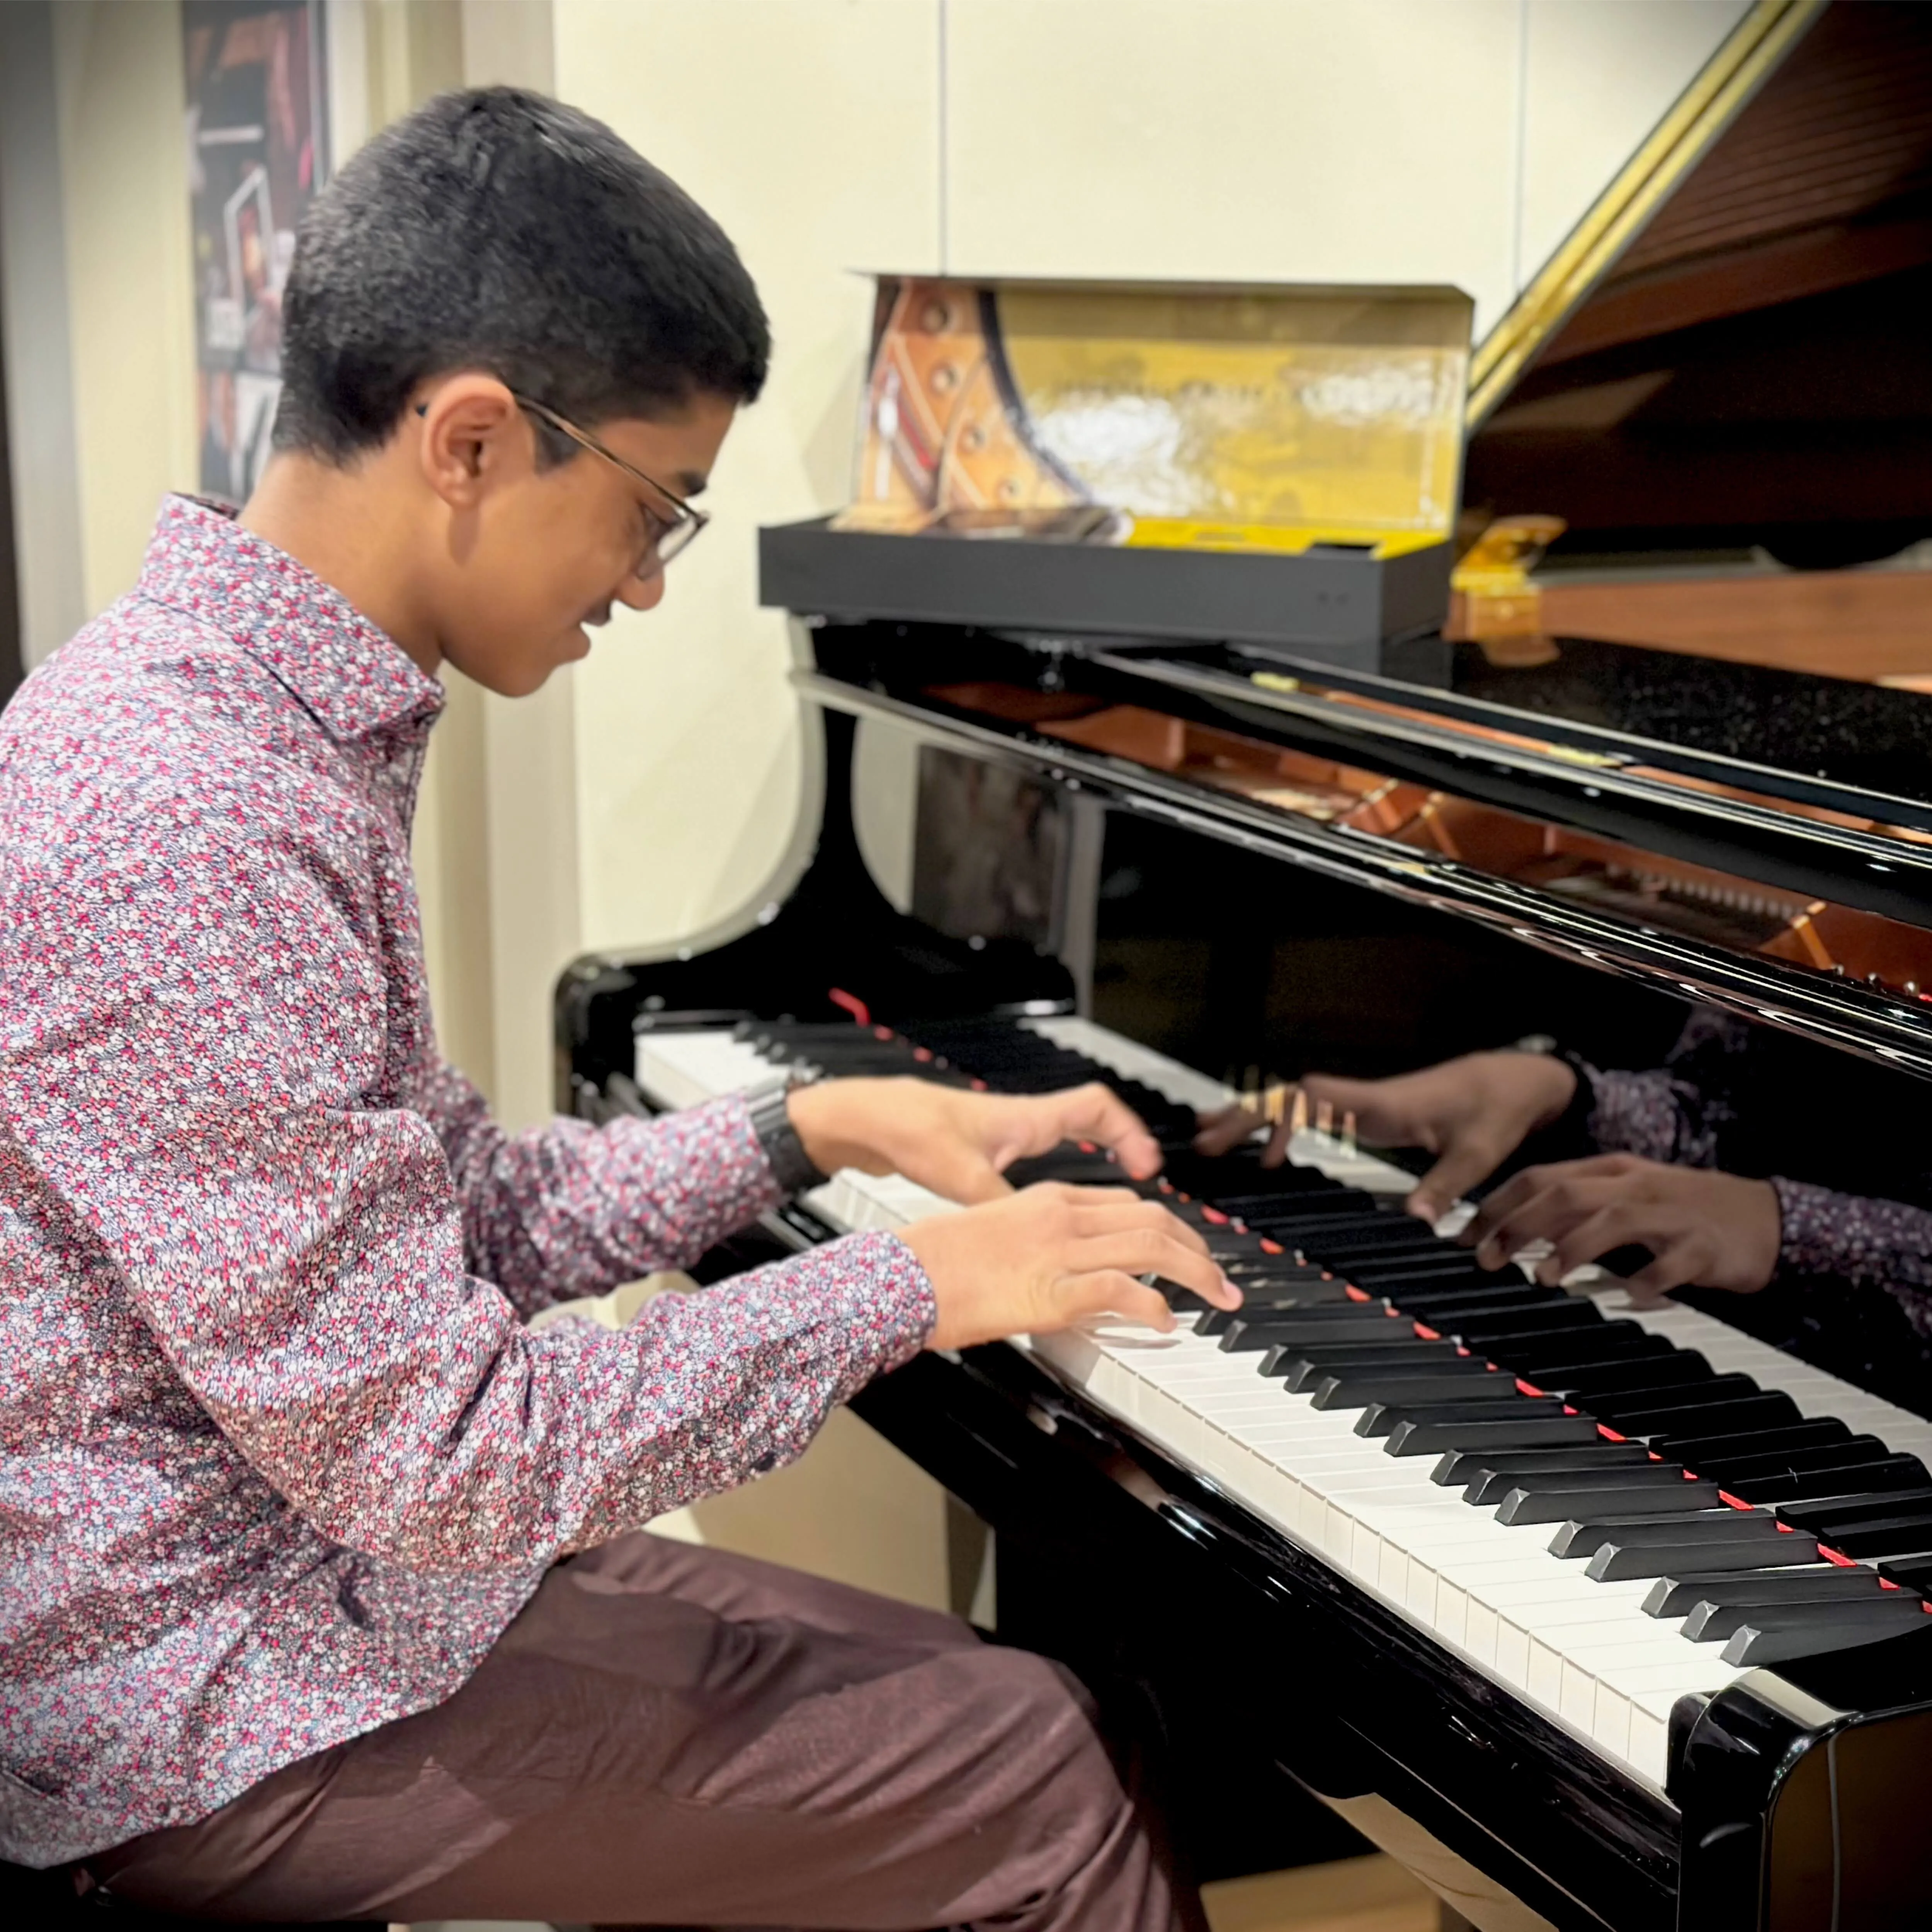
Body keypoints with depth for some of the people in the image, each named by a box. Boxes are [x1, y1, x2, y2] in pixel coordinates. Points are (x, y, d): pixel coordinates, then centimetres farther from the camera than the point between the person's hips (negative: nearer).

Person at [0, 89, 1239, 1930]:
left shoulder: (245, 711, 5)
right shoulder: (184, 827, -28)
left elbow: (456, 1214, 12)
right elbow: (444, 1471, -26)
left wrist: (823, 1125, 3)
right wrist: (915, 1283, -18)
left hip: (309, 1544, 9)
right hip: (195, 1707, -9)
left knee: (1025, 1703, 9)